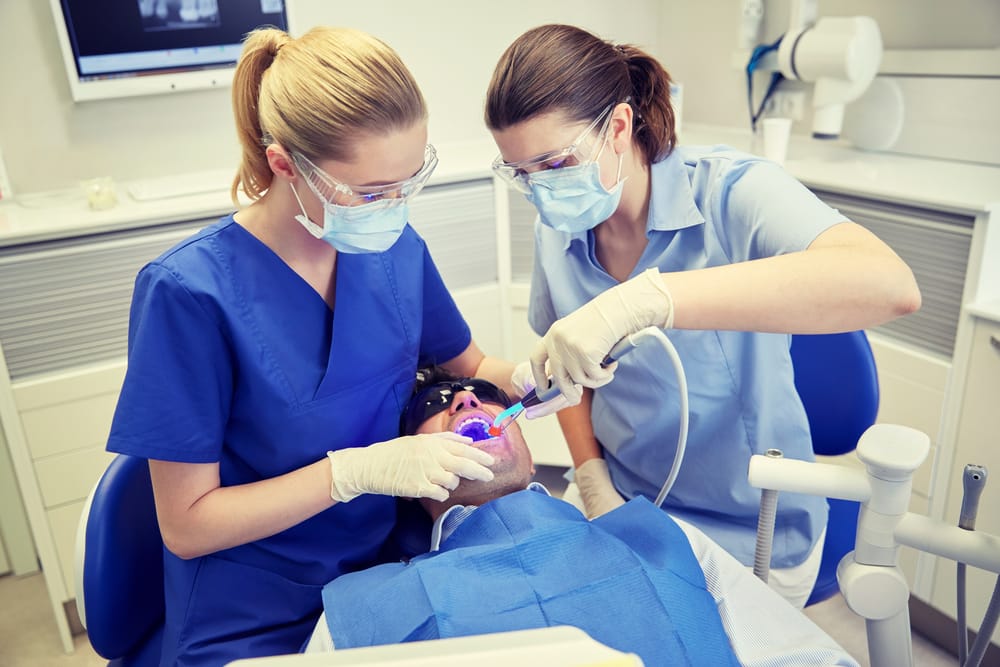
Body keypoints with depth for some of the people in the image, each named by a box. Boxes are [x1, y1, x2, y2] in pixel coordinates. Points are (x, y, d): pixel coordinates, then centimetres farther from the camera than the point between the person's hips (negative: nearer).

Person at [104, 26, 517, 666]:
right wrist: (357, 470, -25)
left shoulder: (396, 246, -6)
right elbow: (186, 526, -15)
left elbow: (469, 367, 10)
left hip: (385, 564, 5)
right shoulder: (189, 291, -20)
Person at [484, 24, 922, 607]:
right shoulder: (558, 227, -4)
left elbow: (890, 285, -40)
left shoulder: (730, 190, -21)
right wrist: (592, 481, -5)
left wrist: (644, 299, -48)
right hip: (621, 509, 4)